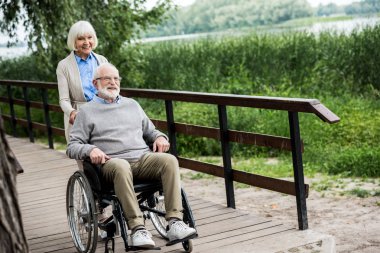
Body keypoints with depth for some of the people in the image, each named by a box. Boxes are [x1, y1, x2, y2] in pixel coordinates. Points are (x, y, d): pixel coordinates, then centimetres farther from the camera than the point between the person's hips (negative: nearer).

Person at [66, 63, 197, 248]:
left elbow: (150, 131, 33)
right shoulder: (87, 111, 15)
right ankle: (137, 229, -43)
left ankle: (175, 223, -35)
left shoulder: (132, 105, 28)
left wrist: (160, 137, 8)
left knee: (169, 160, -28)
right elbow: (72, 147, 9)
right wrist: (90, 149, -13)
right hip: (111, 162, -4)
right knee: (121, 167, -40)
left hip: (143, 158, 4)